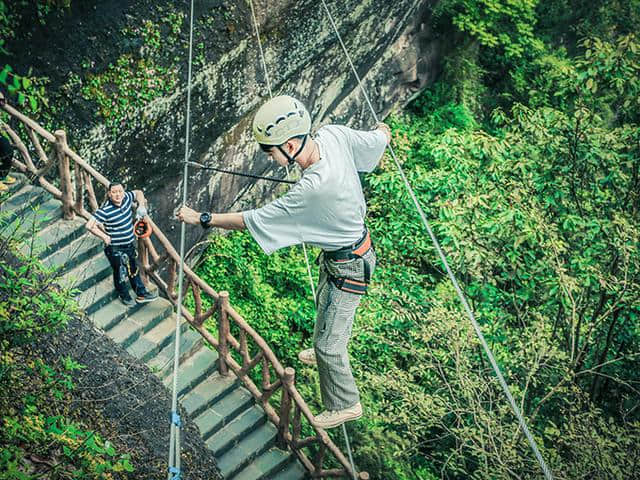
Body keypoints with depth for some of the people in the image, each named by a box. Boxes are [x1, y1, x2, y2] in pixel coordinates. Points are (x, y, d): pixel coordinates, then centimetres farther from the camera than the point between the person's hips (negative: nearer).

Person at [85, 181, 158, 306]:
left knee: (134, 270, 23)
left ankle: (141, 294, 39)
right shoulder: (105, 210, -29)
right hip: (115, 249, -7)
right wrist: (105, 237, -23)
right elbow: (89, 225, -32)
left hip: (129, 245, 7)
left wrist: (141, 205, -4)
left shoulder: (127, 198, -8)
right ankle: (124, 296, 36)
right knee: (120, 273, 12)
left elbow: (138, 193, 14)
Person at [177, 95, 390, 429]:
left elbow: (252, 221, -29)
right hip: (353, 242, 9)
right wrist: (382, 129, 26)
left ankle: (345, 404, 29)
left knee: (327, 344, 6)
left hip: (348, 267, -9)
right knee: (326, 307, 33)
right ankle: (328, 355, 61)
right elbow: (379, 139, 0)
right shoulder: (333, 134, -19)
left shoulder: (313, 190, -41)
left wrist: (202, 219, -16)